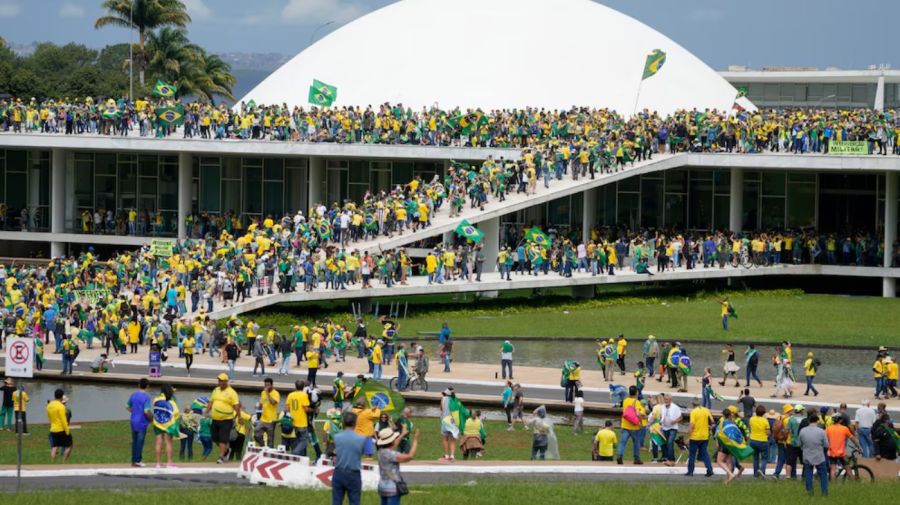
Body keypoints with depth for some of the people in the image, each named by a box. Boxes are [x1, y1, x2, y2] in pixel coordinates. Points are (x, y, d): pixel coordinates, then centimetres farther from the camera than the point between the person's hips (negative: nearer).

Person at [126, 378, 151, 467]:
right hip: (142, 422, -6)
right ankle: (137, 460, 1)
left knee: (134, 441, 12)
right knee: (140, 442, 0)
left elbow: (127, 406, 15)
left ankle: (133, 460, 15)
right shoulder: (146, 397, -14)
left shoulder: (133, 395, 5)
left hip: (133, 421, 6)